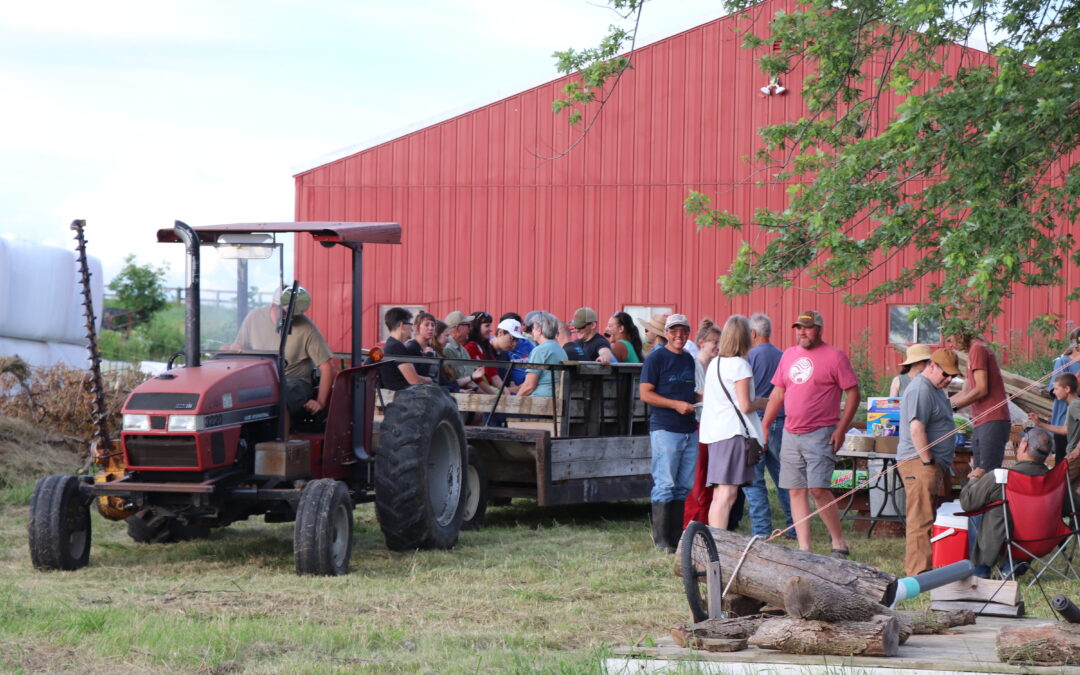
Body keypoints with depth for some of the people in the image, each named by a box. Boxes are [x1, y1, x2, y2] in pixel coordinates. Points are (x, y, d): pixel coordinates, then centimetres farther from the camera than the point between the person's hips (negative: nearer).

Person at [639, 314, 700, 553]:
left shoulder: (689, 360, 17)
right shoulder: (656, 358, -5)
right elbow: (645, 393, -10)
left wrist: (702, 399, 7)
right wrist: (676, 404, -18)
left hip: (689, 429, 7)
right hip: (665, 429, -7)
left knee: (684, 486, 9)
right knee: (665, 485, -6)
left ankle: (676, 536, 15)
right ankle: (661, 540, -2)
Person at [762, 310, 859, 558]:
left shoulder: (834, 356, -5)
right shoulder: (789, 355, 13)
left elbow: (853, 393, -5)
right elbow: (778, 393, 19)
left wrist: (841, 429, -11)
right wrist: (764, 426, 14)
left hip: (820, 435, -6)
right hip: (790, 434, 6)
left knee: (818, 489, -12)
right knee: (796, 491, 3)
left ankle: (839, 543, 1)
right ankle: (804, 548, 7)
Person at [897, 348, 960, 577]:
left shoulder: (935, 389, 20)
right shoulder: (921, 390, -16)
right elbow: (916, 429, -24)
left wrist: (938, 464, 22)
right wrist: (928, 462, -21)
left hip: (931, 463, 11)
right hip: (919, 463, -11)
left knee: (921, 518, 14)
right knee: (921, 519, -12)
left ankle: (913, 565, 19)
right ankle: (919, 571, -14)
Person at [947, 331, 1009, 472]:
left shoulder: (978, 350, -8)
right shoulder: (974, 351, 23)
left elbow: (981, 390, -16)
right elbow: (966, 393, 27)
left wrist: (953, 406, -9)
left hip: (992, 422, -10)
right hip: (980, 423, 10)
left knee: (989, 475, -16)